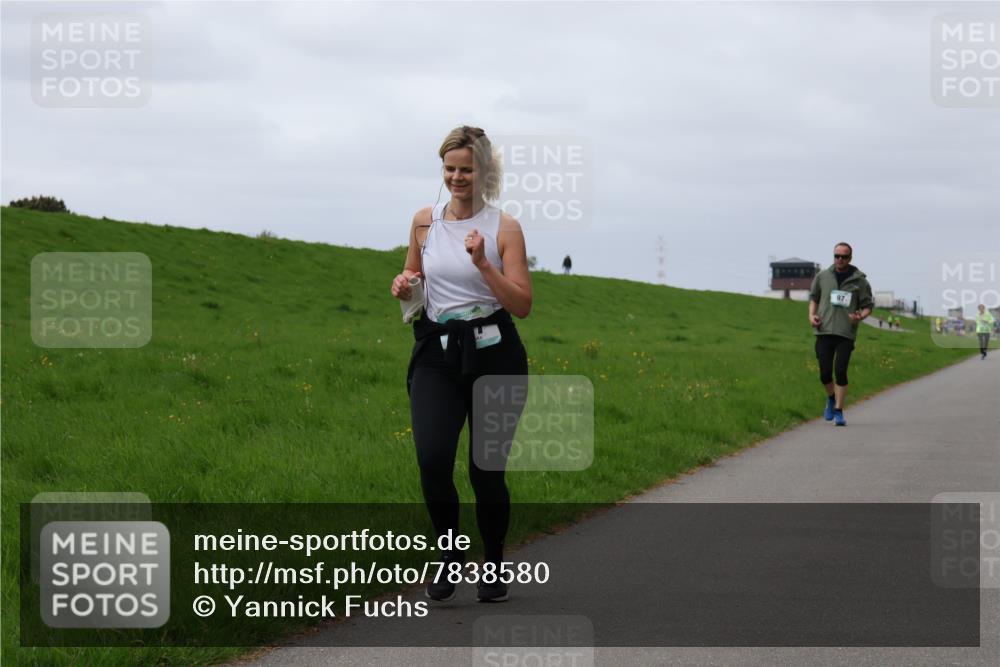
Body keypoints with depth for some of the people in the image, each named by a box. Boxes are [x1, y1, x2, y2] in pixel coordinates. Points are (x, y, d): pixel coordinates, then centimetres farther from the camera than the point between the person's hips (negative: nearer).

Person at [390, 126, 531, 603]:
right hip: (437, 352, 2)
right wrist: (404, 285, 0)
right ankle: (450, 554, 6)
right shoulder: (424, 222, 8)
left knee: (486, 468, 0)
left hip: (493, 353, -2)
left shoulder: (503, 228, -2)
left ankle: (494, 565, 24)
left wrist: (483, 264, -19)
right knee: (432, 459, -18)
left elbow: (522, 305, -6)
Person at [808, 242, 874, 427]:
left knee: (841, 371, -8)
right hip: (824, 331, 2)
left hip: (846, 333, -2)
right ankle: (831, 398, 30)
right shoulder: (822, 276, 8)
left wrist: (860, 316, -13)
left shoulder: (859, 280, 3)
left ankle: (838, 411, 1)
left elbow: (868, 306, 8)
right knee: (825, 373, 1)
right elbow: (813, 297, 20)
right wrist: (812, 315, 2)